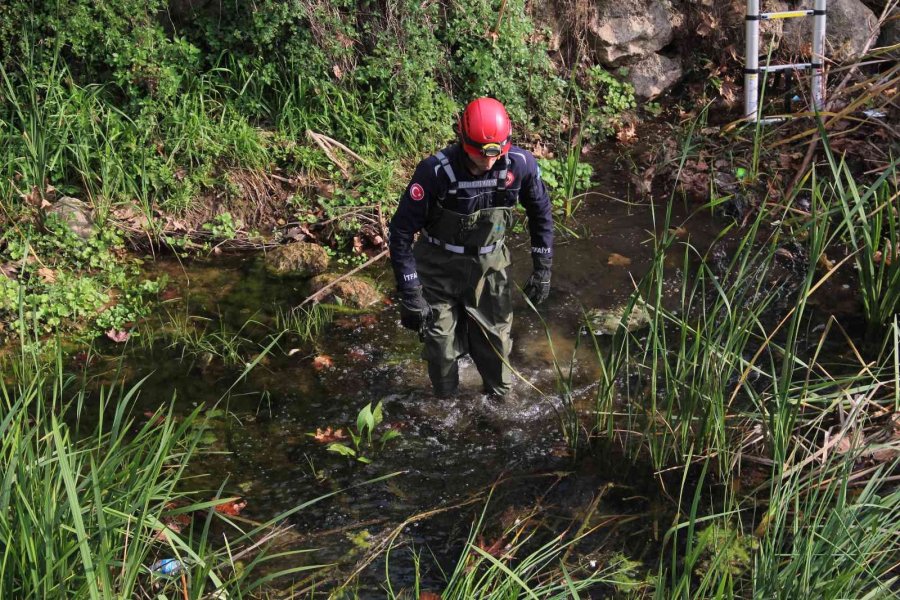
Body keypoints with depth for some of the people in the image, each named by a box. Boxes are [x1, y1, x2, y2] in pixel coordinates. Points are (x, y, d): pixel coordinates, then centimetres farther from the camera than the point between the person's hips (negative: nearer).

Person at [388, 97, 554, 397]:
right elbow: (402, 230, -22)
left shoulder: (520, 164, -21)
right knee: (441, 343, 7)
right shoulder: (436, 172, -30)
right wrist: (410, 295, -22)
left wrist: (543, 268, 2)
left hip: (489, 263, 2)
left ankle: (501, 398, 40)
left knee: (496, 339, 13)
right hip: (439, 266, -2)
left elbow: (540, 211, 0)